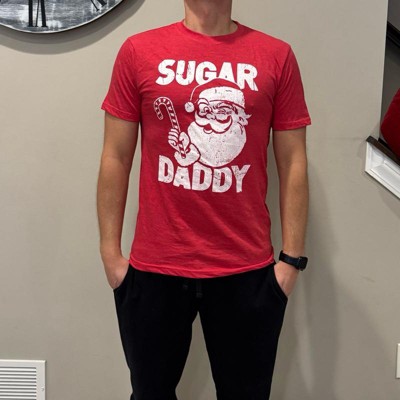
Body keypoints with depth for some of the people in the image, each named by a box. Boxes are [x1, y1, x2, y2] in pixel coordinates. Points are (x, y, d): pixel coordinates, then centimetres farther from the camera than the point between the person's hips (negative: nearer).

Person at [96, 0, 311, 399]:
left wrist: (292, 257, 0)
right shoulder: (138, 51, 1)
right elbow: (116, 158, 3)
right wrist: (110, 252, 1)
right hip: (155, 268, 0)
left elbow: (292, 163, 3)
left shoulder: (277, 56, 1)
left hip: (247, 271, 1)